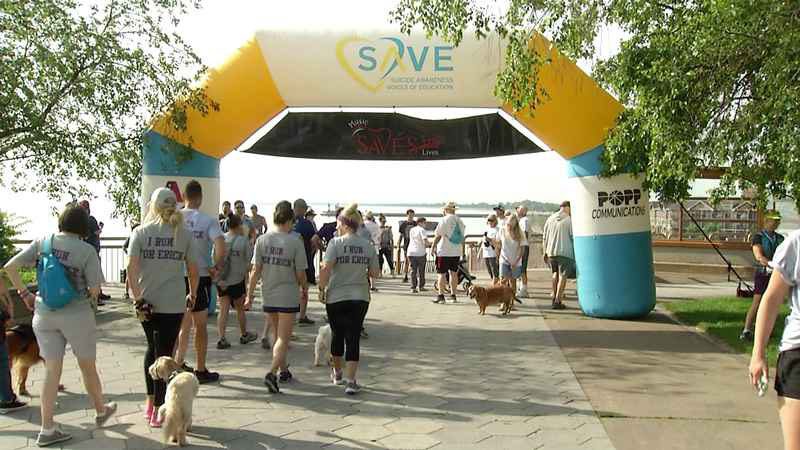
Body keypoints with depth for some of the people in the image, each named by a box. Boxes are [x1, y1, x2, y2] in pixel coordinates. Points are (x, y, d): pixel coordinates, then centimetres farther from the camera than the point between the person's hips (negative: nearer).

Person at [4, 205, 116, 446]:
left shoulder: (43, 242, -1)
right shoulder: (87, 250, -12)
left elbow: (10, 268, -1)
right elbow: (95, 290, -10)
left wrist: (25, 294, 10)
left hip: (44, 314, 4)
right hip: (77, 315, -3)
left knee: (52, 371, 10)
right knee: (88, 367, 15)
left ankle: (47, 430, 13)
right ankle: (101, 411, 34)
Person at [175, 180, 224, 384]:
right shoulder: (208, 220, -12)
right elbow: (221, 246, -25)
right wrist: (216, 267, -11)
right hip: (199, 277, -4)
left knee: (183, 323, 20)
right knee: (200, 325, 7)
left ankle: (178, 363, 26)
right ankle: (201, 370, 15)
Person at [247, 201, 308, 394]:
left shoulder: (262, 240, -4)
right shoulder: (295, 241, -13)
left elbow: (255, 271, -3)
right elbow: (300, 274, -9)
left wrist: (250, 293, 6)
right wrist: (304, 288, 10)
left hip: (268, 296, 4)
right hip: (289, 296, -4)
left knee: (276, 335, 20)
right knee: (283, 338, 2)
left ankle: (284, 370, 33)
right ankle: (272, 373, -15)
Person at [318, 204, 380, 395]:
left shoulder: (336, 243, -11)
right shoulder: (368, 245, -1)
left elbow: (326, 268, -19)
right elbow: (374, 273, 3)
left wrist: (322, 288, -7)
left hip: (336, 297, -1)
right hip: (360, 298, 1)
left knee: (338, 335, 17)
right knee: (353, 338, 4)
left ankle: (338, 374, 36)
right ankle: (350, 381, -4)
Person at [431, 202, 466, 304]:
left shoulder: (445, 220, -11)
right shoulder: (460, 221, 9)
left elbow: (438, 235, -12)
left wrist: (433, 247, -3)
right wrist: (462, 251, 25)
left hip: (444, 251, -6)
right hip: (457, 252, 6)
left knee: (442, 273, -2)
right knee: (454, 273, 11)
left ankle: (441, 295, -4)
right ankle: (453, 295, 14)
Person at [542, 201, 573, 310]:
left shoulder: (550, 219, 8)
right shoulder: (569, 220, -6)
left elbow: (544, 237, 11)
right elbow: (573, 237, -6)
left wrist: (545, 253, 17)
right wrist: (575, 252, 5)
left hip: (551, 252, 5)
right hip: (565, 252, -5)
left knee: (555, 273, 24)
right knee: (562, 276, 1)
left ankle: (554, 296, 26)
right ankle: (557, 301, -3)